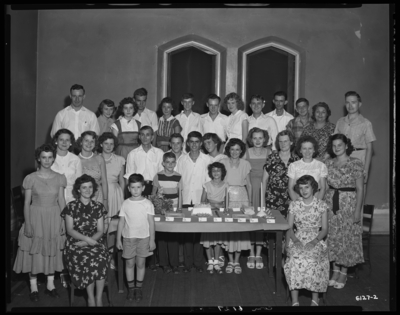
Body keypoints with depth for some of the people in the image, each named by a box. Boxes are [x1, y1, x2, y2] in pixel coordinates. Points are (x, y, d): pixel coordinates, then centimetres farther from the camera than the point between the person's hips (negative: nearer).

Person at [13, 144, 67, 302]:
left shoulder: (59, 178, 0)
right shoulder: (30, 178, -6)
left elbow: (61, 202, 3)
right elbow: (27, 203, -4)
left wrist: (63, 222, 1)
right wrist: (27, 224, -9)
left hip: (54, 218, 2)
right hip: (35, 218, -2)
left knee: (52, 251, 10)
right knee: (34, 252, 4)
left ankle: (50, 285, 24)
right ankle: (34, 287, 18)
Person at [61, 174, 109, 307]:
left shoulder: (98, 207, 9)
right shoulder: (71, 206, 3)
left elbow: (100, 231, 5)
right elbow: (70, 230, -3)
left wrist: (88, 242, -12)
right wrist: (87, 238, -18)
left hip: (94, 242, 2)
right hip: (75, 243, -2)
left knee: (101, 258, -31)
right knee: (87, 259, -33)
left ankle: (98, 298, -22)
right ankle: (91, 297, -20)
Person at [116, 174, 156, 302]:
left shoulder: (147, 204, -5)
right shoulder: (125, 204, 0)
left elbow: (151, 222, -4)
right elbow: (121, 222, 3)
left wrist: (152, 240, -6)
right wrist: (118, 239, 2)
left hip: (143, 238, -1)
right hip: (128, 238, 1)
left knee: (140, 263, 6)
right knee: (129, 263, 8)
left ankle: (139, 288, 20)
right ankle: (131, 288, 20)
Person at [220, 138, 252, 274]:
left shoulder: (245, 164, 4)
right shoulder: (223, 163, 1)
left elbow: (249, 184, 9)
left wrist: (250, 202, 4)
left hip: (242, 198, 1)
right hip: (226, 198, -1)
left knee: (241, 229, 0)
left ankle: (237, 261, 11)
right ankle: (230, 261, 12)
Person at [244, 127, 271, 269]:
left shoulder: (269, 153, 3)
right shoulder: (246, 153, 0)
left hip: (264, 188, 1)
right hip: (249, 188, 0)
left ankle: (258, 254, 10)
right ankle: (251, 254, 10)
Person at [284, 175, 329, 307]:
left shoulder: (321, 205, 6)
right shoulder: (294, 205, 10)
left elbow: (324, 229, 3)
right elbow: (289, 227, 8)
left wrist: (315, 241, -14)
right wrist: (295, 239, -12)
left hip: (315, 240, -1)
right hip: (297, 239, 1)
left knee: (312, 258, -34)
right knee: (295, 258, -32)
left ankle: (315, 298, -17)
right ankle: (294, 300, -29)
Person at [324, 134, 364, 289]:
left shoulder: (355, 163, -8)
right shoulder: (328, 163, 6)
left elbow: (360, 189, -8)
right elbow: (324, 185, 10)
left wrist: (357, 210, -11)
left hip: (348, 204, -4)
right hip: (330, 203, 4)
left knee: (347, 237, 3)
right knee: (332, 237, 8)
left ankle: (344, 272, 16)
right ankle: (335, 269, 22)